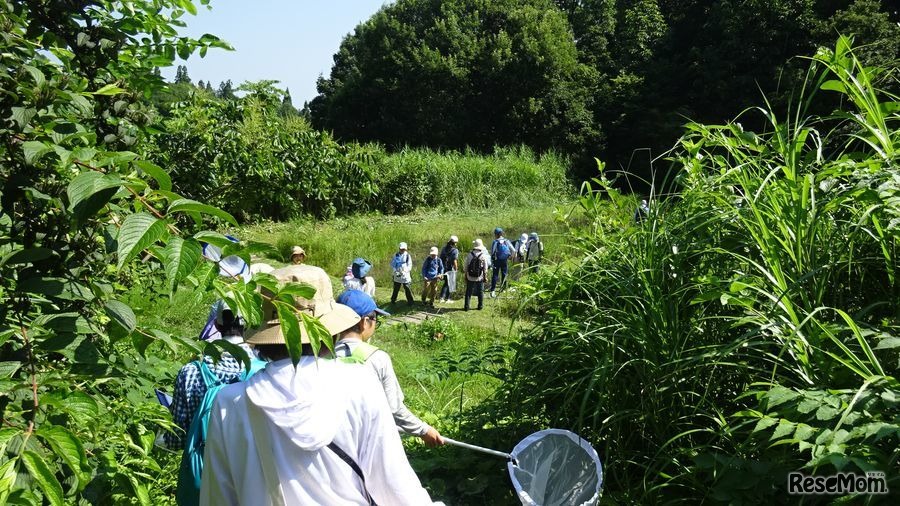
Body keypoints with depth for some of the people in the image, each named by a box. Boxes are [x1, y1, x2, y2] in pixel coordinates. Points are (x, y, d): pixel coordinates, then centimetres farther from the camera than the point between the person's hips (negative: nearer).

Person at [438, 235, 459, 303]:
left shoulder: (444, 248, 4)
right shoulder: (455, 250, -14)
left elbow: (441, 258, 7)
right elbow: (454, 261, -19)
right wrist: (456, 268, -7)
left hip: (444, 268, 6)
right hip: (451, 269, -6)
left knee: (446, 283, 18)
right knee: (450, 284, 8)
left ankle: (442, 297, 10)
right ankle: (447, 298, 13)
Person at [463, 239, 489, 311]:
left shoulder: (469, 255, -5)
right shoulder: (483, 256, -8)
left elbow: (466, 267, 1)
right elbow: (485, 268, -4)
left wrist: (466, 276, 12)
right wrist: (485, 277, 5)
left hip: (470, 277, 1)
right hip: (480, 278, -1)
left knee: (468, 291, 8)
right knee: (480, 292, 12)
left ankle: (466, 306, 6)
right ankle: (480, 306, 18)